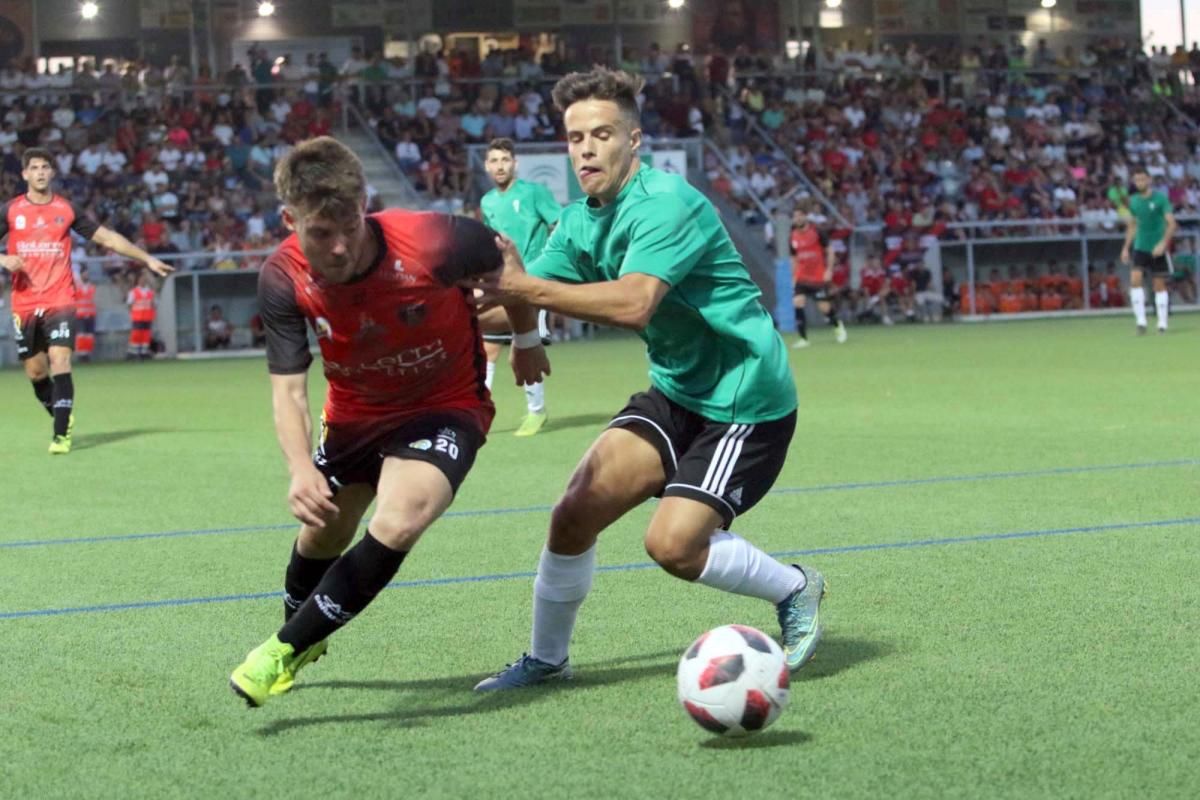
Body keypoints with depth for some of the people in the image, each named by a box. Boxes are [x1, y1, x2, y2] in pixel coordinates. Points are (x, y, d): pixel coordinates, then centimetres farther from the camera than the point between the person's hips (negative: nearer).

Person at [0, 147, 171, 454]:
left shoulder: (67, 209, 4)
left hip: (59, 301, -1)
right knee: (35, 371, 6)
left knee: (59, 362, -16)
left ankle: (61, 435, -11)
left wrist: (147, 259, 8)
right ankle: (63, 418, 31)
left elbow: (107, 238, 10)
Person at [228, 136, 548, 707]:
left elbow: (503, 260, -10)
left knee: (397, 525, -27)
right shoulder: (283, 279, -24)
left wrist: (526, 342, 6)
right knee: (323, 533, 17)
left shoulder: (431, 243, -33)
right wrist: (301, 469, -43)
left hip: (445, 408, -4)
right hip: (355, 413, 4)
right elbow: (288, 388, -23)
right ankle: (302, 634, 52)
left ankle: (286, 650, -11)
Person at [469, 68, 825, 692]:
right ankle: (545, 660, 14)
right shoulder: (580, 222, 5)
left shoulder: (666, 204, -22)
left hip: (745, 400, -8)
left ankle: (795, 589, 9)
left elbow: (633, 305, -36)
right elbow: (522, 302, 2)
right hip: (676, 393, 8)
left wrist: (527, 287, -39)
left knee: (673, 543, -17)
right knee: (575, 513, -4)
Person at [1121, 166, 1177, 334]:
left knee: (1159, 284, 2)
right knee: (1135, 279, -16)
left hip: (1158, 248, -3)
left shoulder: (1160, 198, -7)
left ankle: (1162, 323, 11)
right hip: (1140, 246, 3)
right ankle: (1140, 320, -14)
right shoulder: (1133, 201, 7)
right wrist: (1126, 247, 13)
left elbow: (1172, 223, -11)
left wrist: (1163, 243, -23)